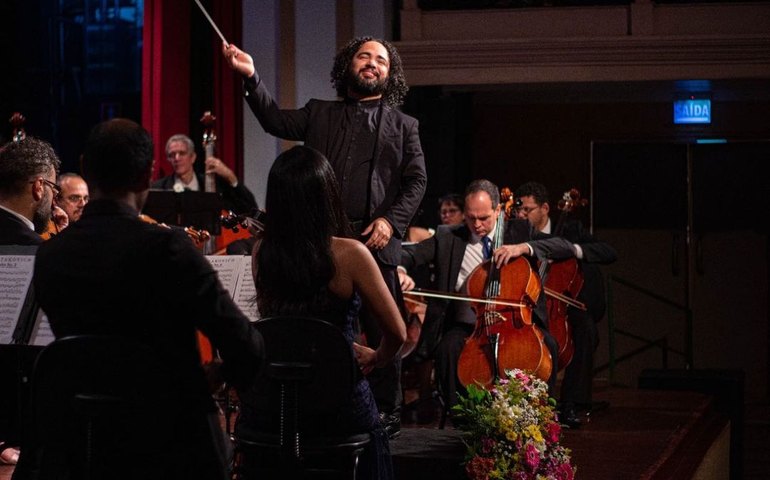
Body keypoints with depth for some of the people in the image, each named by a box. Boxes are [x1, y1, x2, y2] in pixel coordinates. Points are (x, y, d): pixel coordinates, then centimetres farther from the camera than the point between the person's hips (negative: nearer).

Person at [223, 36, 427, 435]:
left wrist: (391, 220, -8)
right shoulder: (320, 114, 16)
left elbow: (417, 181, 6)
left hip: (376, 241, -1)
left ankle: (387, 412, 13)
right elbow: (277, 121, 4)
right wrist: (251, 77, -8)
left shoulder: (402, 126, 12)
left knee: (381, 331, 2)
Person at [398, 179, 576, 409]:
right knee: (448, 349, -32)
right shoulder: (447, 237, 10)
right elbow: (410, 256, 4)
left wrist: (525, 247, -15)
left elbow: (567, 248, 0)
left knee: (547, 345, -29)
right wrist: (400, 271, -21)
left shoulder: (518, 230, 9)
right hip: (467, 326, 0)